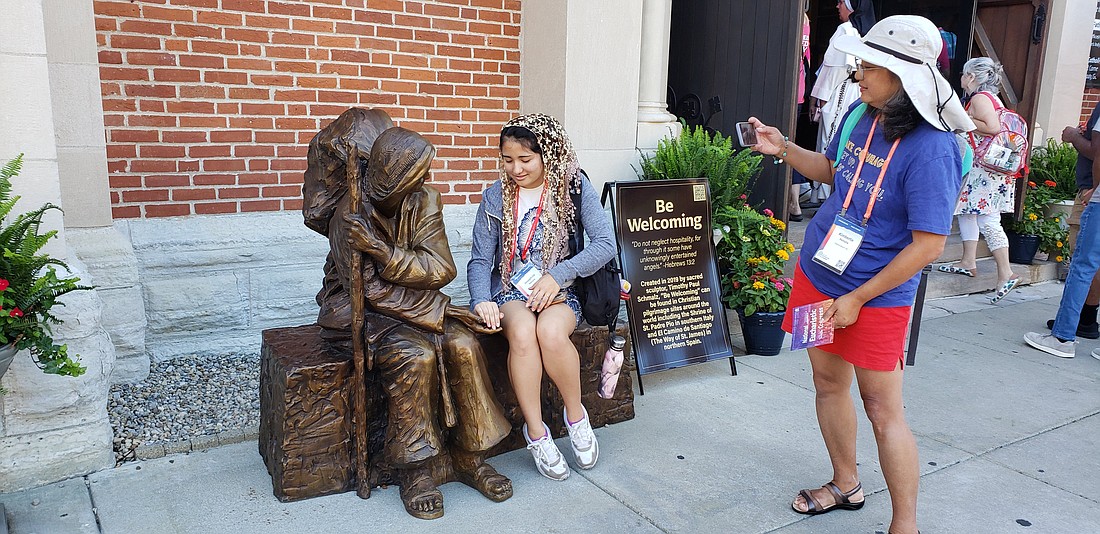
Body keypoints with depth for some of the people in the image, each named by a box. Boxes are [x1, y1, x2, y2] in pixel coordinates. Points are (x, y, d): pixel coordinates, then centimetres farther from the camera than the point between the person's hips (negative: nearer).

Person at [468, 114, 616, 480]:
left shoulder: (574, 187, -2)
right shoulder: (496, 196, 2)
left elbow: (605, 244, -11)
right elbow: (480, 260, 1)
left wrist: (558, 275, -21)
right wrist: (482, 300, -18)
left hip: (560, 291, -1)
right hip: (509, 292, 1)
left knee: (551, 331, -35)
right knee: (522, 333, -33)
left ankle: (575, 414, -9)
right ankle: (536, 432, -17)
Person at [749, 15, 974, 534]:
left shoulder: (931, 150, -22)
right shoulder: (860, 115, 0)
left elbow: (928, 244, -22)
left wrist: (857, 299, -18)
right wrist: (784, 149, 4)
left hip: (877, 296, -7)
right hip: (817, 274, 7)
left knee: (883, 410, 1)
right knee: (829, 383, 18)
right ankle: (846, 485, 39)